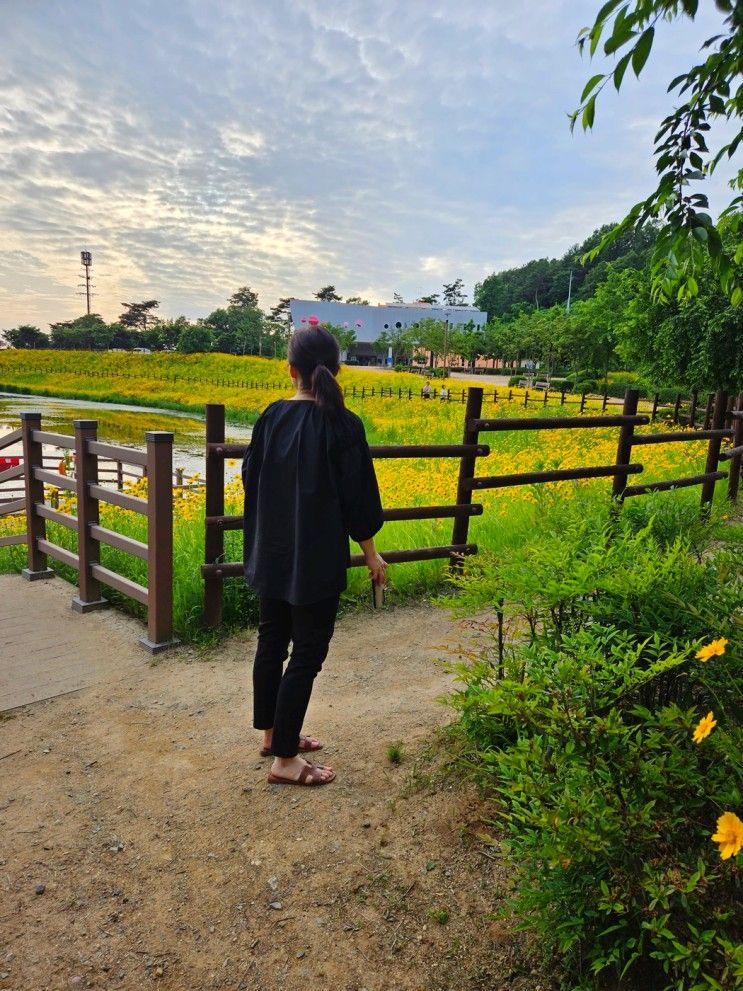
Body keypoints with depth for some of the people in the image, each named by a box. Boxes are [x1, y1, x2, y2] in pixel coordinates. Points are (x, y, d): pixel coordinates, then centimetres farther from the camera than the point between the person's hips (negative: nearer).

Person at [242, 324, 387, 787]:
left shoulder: (272, 417, -2)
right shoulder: (344, 425, -16)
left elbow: (251, 480, 7)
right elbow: (357, 498, -13)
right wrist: (371, 553, 0)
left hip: (272, 556, 6)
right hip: (317, 562, -6)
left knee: (272, 643, 18)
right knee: (307, 654, 5)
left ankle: (272, 734, 35)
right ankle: (286, 759, 15)